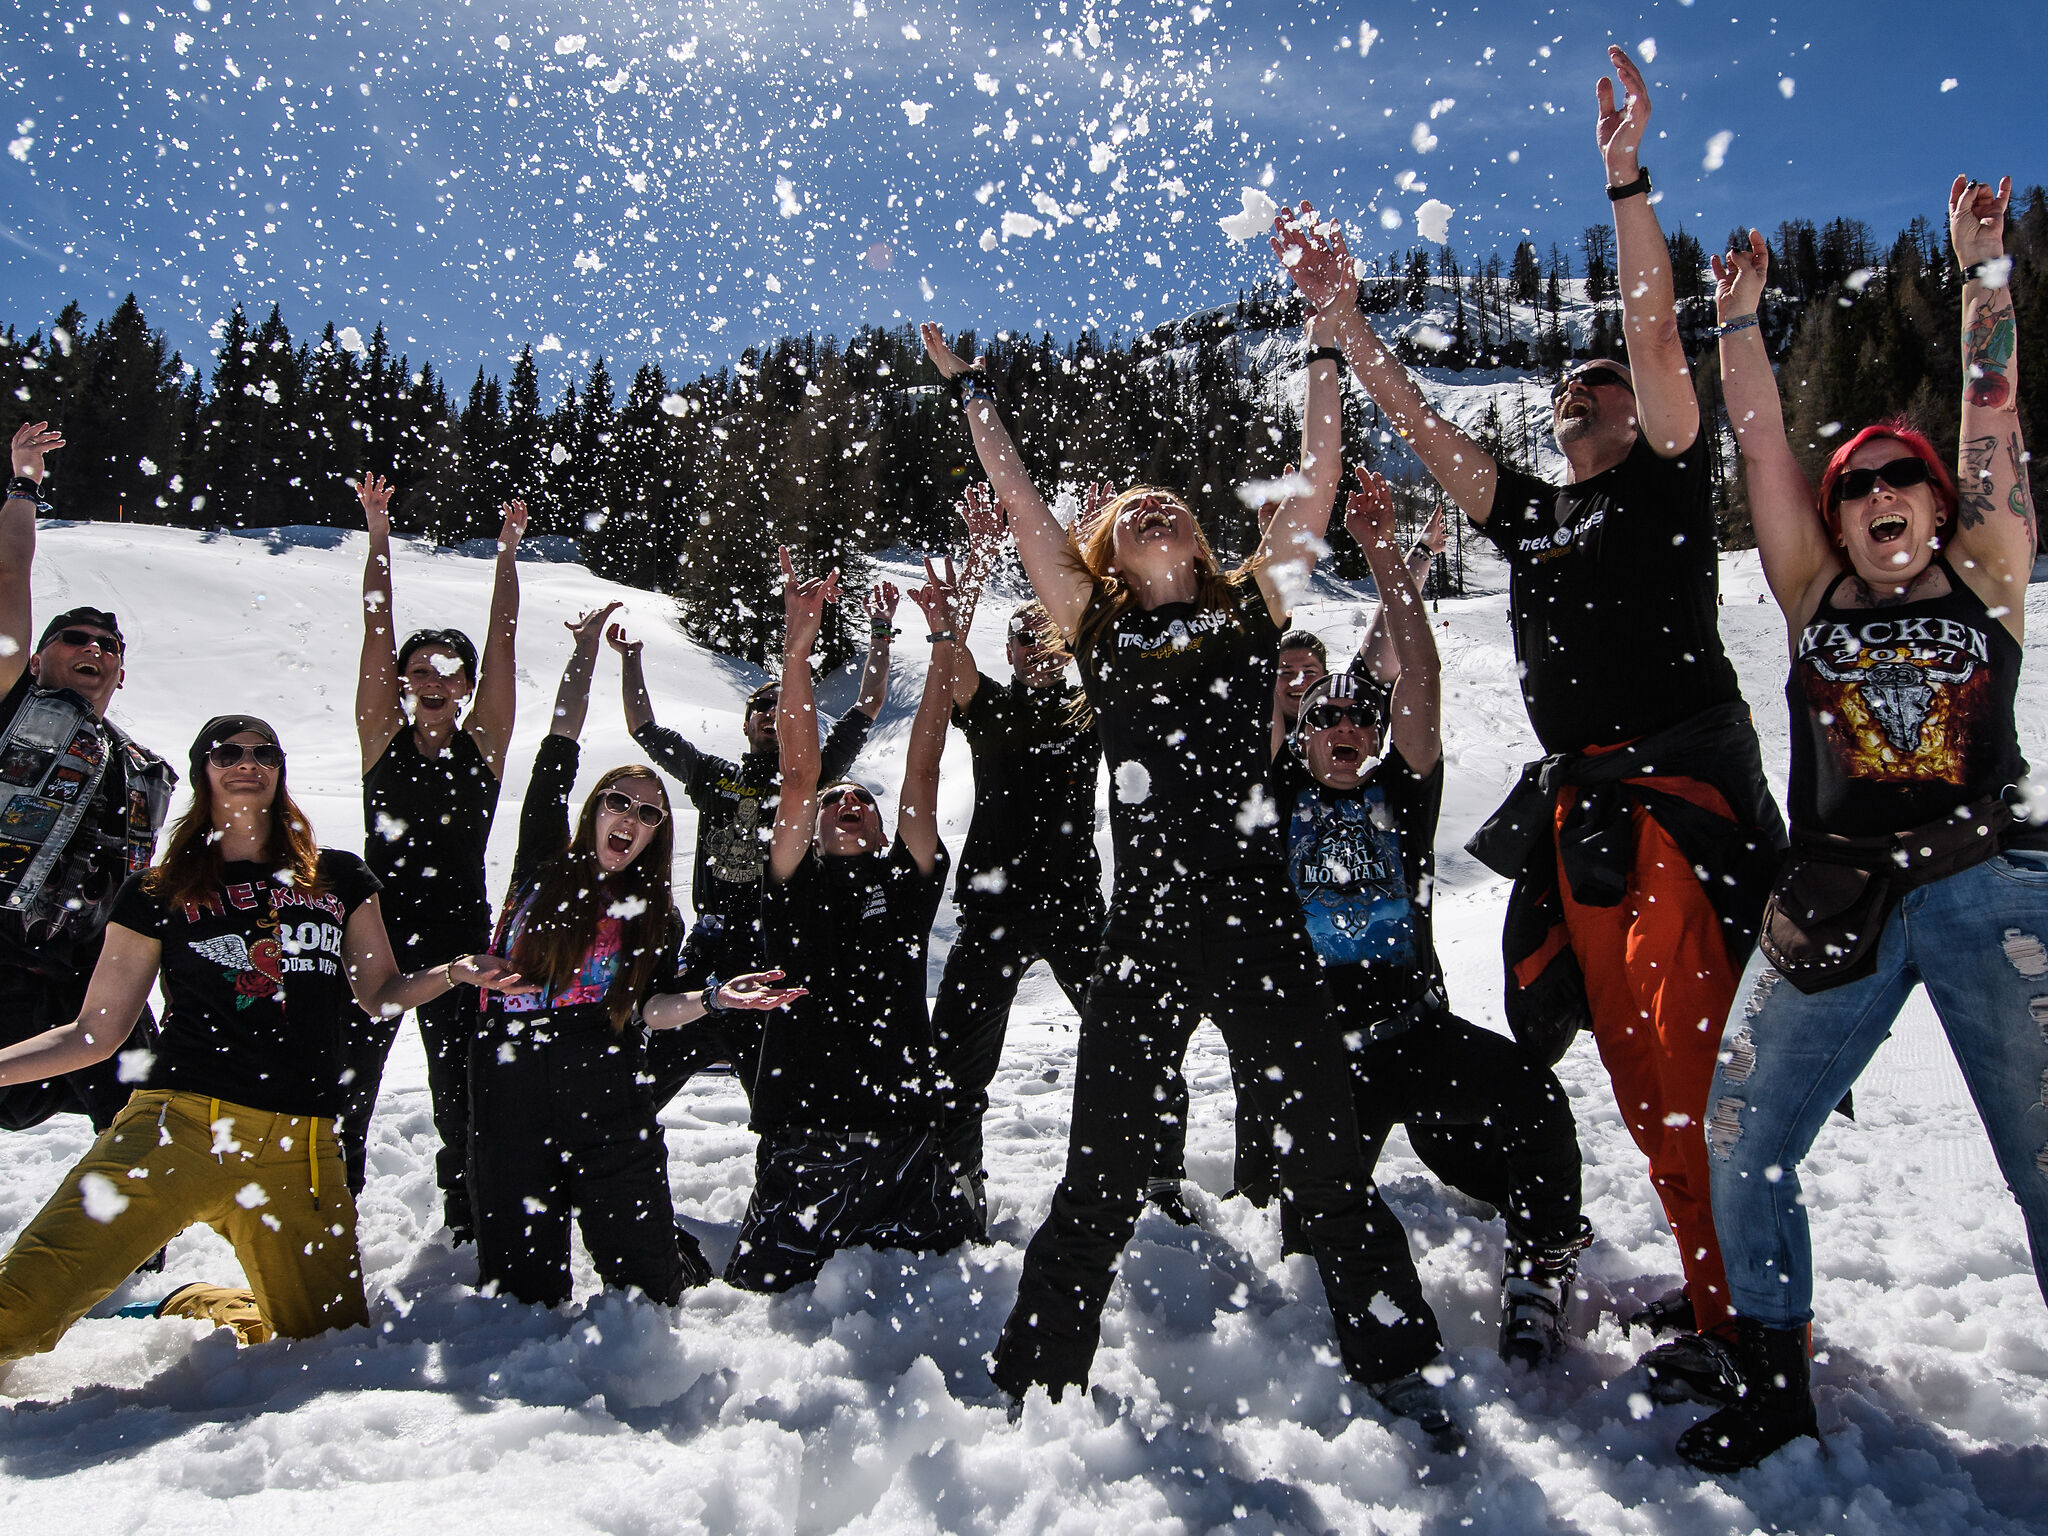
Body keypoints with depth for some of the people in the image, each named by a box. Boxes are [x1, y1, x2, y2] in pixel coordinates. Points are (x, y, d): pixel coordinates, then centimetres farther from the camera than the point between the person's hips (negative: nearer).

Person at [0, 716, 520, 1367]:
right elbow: (96, 1032, 12)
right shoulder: (157, 893, 13)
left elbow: (380, 994, 18)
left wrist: (455, 971, -1)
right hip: (181, 1122, -2)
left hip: (301, 1144, 3)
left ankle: (190, 1310, 29)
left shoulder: (339, 876, 17)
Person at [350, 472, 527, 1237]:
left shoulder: (482, 744, 2)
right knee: (347, 1087, 4)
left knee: (459, 1095, 7)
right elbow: (375, 638, -3)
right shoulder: (383, 739, 2)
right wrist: (379, 538, -6)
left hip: (459, 937, 0)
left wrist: (507, 553, -5)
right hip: (376, 929, 0)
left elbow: (502, 648, -2)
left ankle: (468, 1224, 23)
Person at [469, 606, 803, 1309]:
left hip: (606, 1098, 0)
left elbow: (646, 1007, 0)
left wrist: (712, 999, -18)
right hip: (510, 1091, 0)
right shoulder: (545, 862, 9)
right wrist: (585, 652, 7)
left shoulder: (656, 917, 11)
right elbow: (558, 754, 6)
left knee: (644, 1275, 2)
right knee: (521, 1280, 3)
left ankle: (682, 1261, 34)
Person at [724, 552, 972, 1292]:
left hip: (906, 1147, 2)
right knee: (764, 1299, 2)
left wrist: (944, 643, -2)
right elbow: (799, 773, -4)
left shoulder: (905, 883, 10)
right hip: (802, 1151, -1)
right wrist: (796, 648, -12)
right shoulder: (795, 891, 6)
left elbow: (922, 770, 4)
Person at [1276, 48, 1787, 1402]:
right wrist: (1346, 323, 13)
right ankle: (1708, 1285, 18)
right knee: (1638, 1072, 7)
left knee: (1693, 1064, -13)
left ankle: (1740, 1316, -4)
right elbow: (1421, 425, 18)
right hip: (1578, 805, 6)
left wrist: (1624, 175, -12)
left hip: (1683, 789, -6)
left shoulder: (1668, 480, 5)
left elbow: (1655, 333, -7)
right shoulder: (1529, 514, 19)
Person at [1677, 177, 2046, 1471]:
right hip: (1836, 903, 2)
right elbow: (1761, 442, 8)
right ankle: (1775, 1387, 19)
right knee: (1743, 1145, 1)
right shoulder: (1817, 596, 10)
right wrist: (1741, 319, 7)